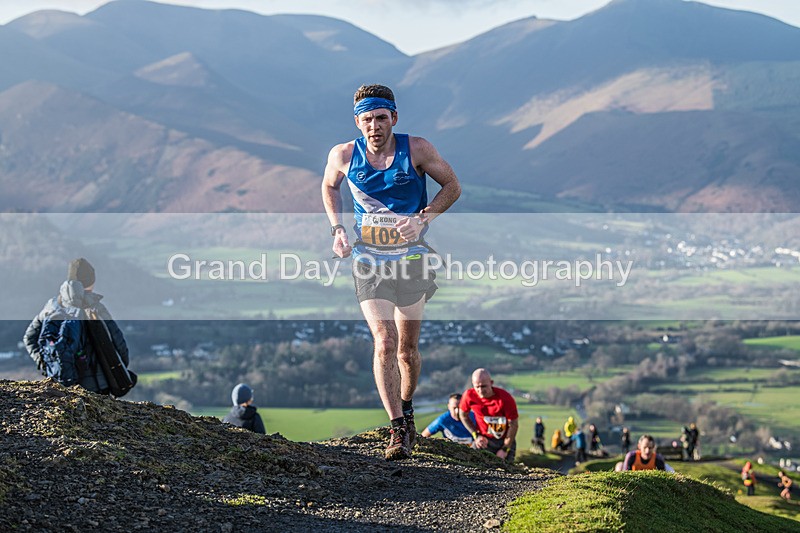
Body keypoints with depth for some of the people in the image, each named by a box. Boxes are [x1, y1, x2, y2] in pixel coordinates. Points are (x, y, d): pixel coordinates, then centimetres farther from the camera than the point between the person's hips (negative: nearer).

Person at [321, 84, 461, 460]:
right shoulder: (344, 155, -8)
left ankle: (406, 407, 37)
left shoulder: (416, 149, -12)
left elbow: (452, 186, -1)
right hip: (368, 260, 0)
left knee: (407, 346, 9)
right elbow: (329, 186, 14)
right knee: (384, 343, -15)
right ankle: (398, 430, -13)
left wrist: (423, 218, -16)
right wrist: (337, 229, 0)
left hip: (411, 258, 0)